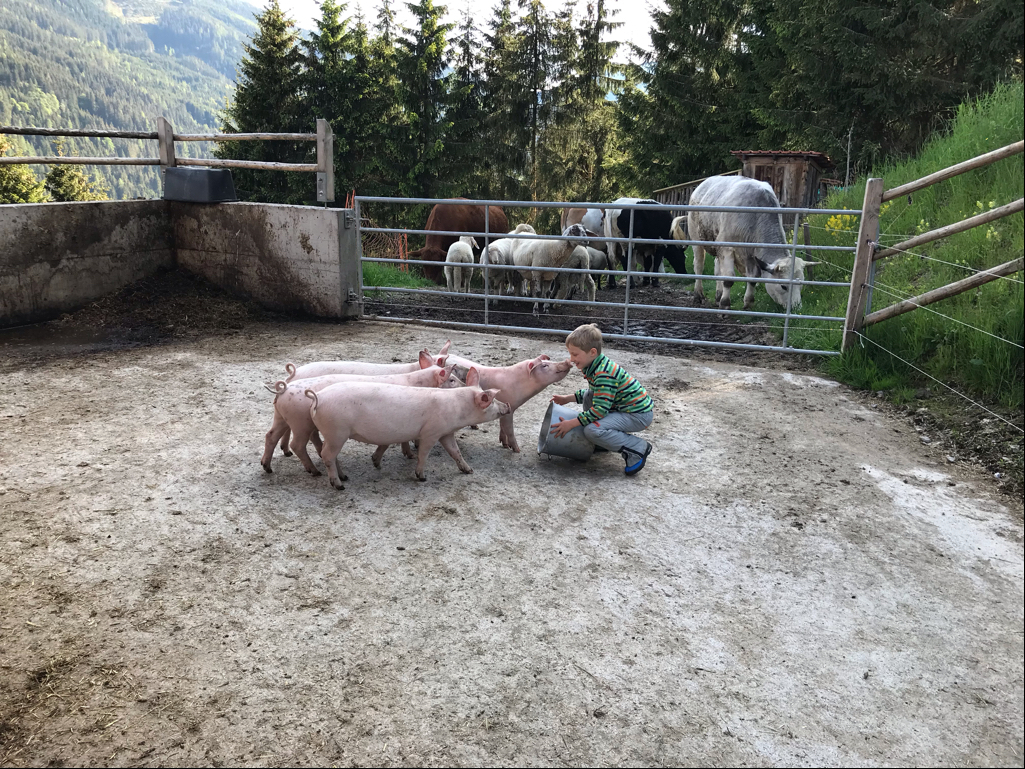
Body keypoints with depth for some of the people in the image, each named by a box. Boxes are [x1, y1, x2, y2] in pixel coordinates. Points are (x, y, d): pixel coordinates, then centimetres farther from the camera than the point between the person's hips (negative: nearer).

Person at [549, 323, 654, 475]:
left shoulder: (604, 374, -26)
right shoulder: (599, 364, 6)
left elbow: (600, 409, -29)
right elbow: (598, 393, 21)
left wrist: (571, 423, -25)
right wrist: (568, 398, 13)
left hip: (639, 415, -11)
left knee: (593, 430, -25)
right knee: (588, 396, 14)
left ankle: (638, 449, -12)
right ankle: (605, 441, 17)